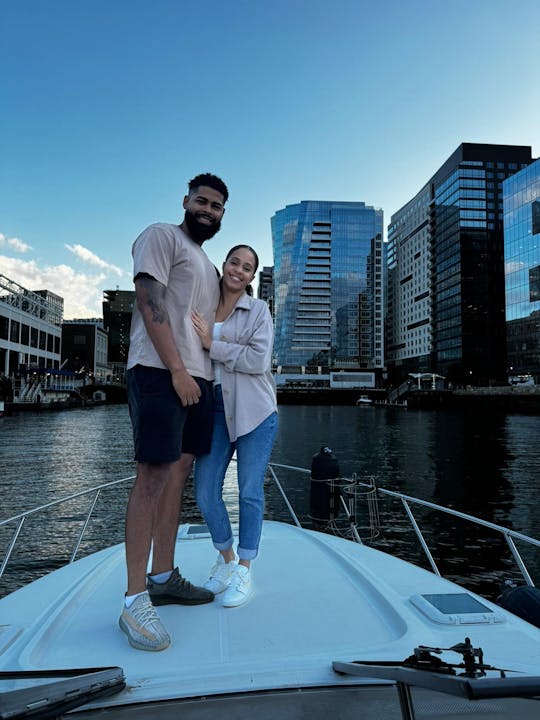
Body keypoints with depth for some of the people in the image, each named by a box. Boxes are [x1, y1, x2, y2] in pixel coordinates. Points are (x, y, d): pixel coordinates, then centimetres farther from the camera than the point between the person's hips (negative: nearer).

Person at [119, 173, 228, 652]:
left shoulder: (207, 265, 27)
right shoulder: (162, 236, 3)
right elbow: (150, 303, -10)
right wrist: (177, 370, -17)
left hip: (198, 378, 9)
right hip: (160, 372, -8)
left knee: (179, 474, 8)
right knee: (154, 476, -11)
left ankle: (163, 578, 17)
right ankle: (135, 601, -5)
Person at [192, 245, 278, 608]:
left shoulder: (258, 310, 0)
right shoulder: (201, 309, 10)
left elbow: (259, 360, -13)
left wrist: (212, 344, -15)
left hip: (254, 410, -3)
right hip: (215, 410, 3)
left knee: (250, 491, 3)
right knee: (205, 492, 2)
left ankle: (244, 571, 20)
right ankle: (226, 558, 27)